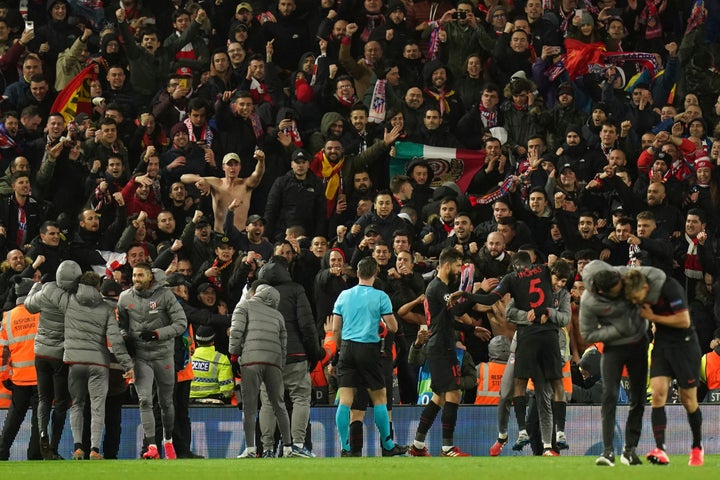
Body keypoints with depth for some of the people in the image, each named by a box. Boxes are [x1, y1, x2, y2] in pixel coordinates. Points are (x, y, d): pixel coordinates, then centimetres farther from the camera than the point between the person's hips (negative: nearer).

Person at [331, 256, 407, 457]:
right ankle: (388, 446, 13)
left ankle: (345, 447, -4)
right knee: (379, 399, 7)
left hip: (347, 348, 3)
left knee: (345, 401, 0)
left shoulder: (344, 295, 7)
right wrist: (386, 318, 19)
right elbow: (393, 327, -1)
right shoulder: (380, 297, -3)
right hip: (369, 349, -3)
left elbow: (335, 329, 8)